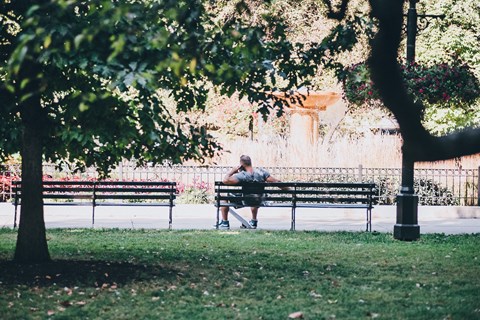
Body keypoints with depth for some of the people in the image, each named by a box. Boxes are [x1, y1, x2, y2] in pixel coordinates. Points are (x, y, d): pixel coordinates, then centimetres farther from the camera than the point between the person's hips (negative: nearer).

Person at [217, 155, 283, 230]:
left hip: (244, 201, -5)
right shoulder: (261, 172, -14)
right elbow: (277, 182, -12)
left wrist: (232, 171, -17)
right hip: (258, 201, 5)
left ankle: (225, 223, 18)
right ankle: (254, 221, 48)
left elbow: (225, 180, -34)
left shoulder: (242, 175, -26)